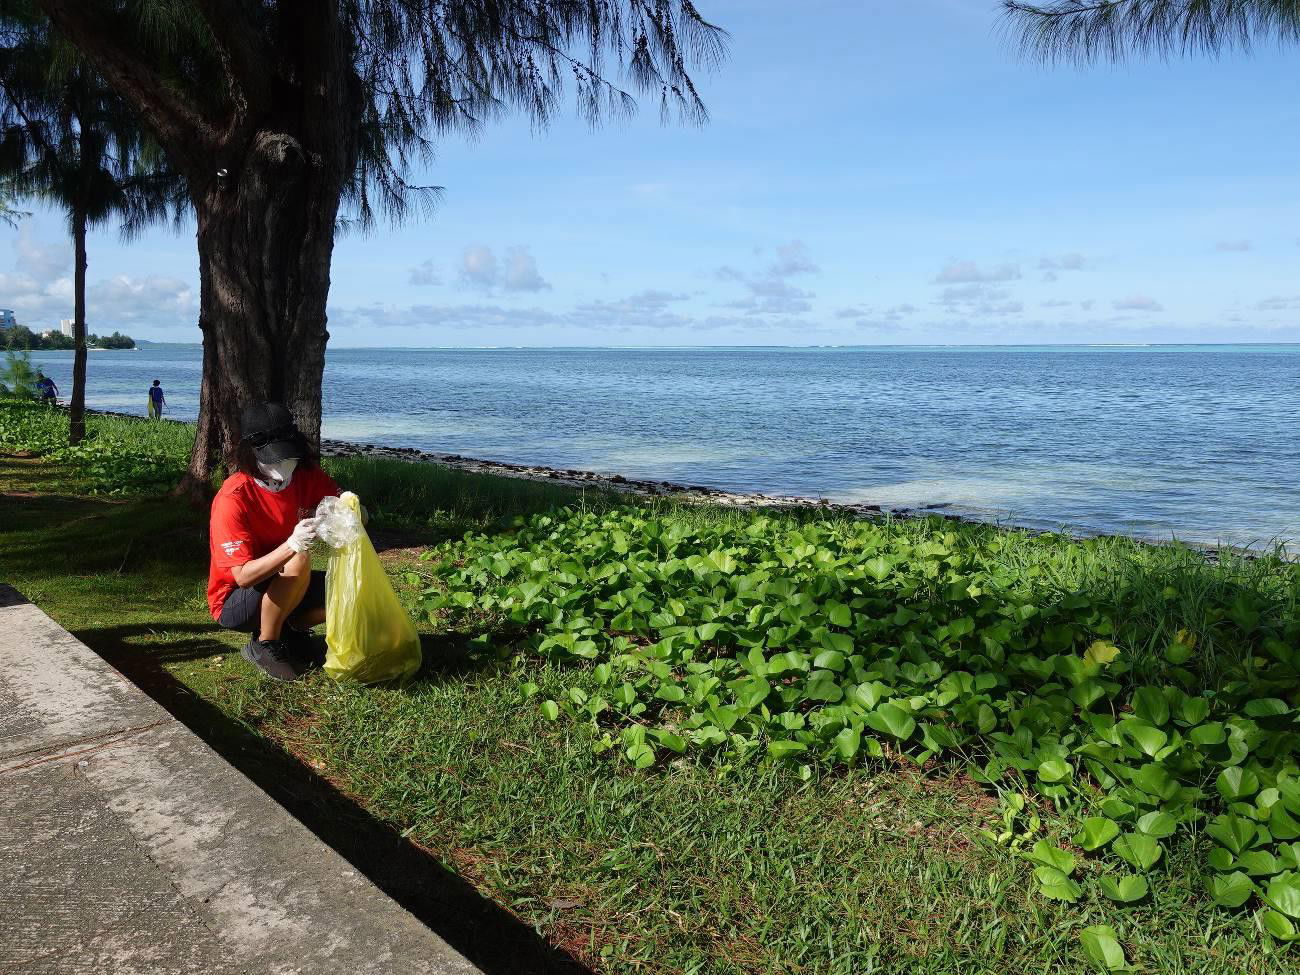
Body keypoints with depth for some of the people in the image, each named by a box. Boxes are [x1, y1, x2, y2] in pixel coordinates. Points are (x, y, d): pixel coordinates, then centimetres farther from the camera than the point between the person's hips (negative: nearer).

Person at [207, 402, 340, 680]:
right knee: (299, 560, -33)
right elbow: (243, 576, -29)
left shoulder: (307, 476, -10)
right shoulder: (232, 499, -26)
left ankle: (289, 630, 6)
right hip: (235, 602, -6)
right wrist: (292, 545, -45)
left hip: (281, 589, 6)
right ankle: (264, 645, -12)